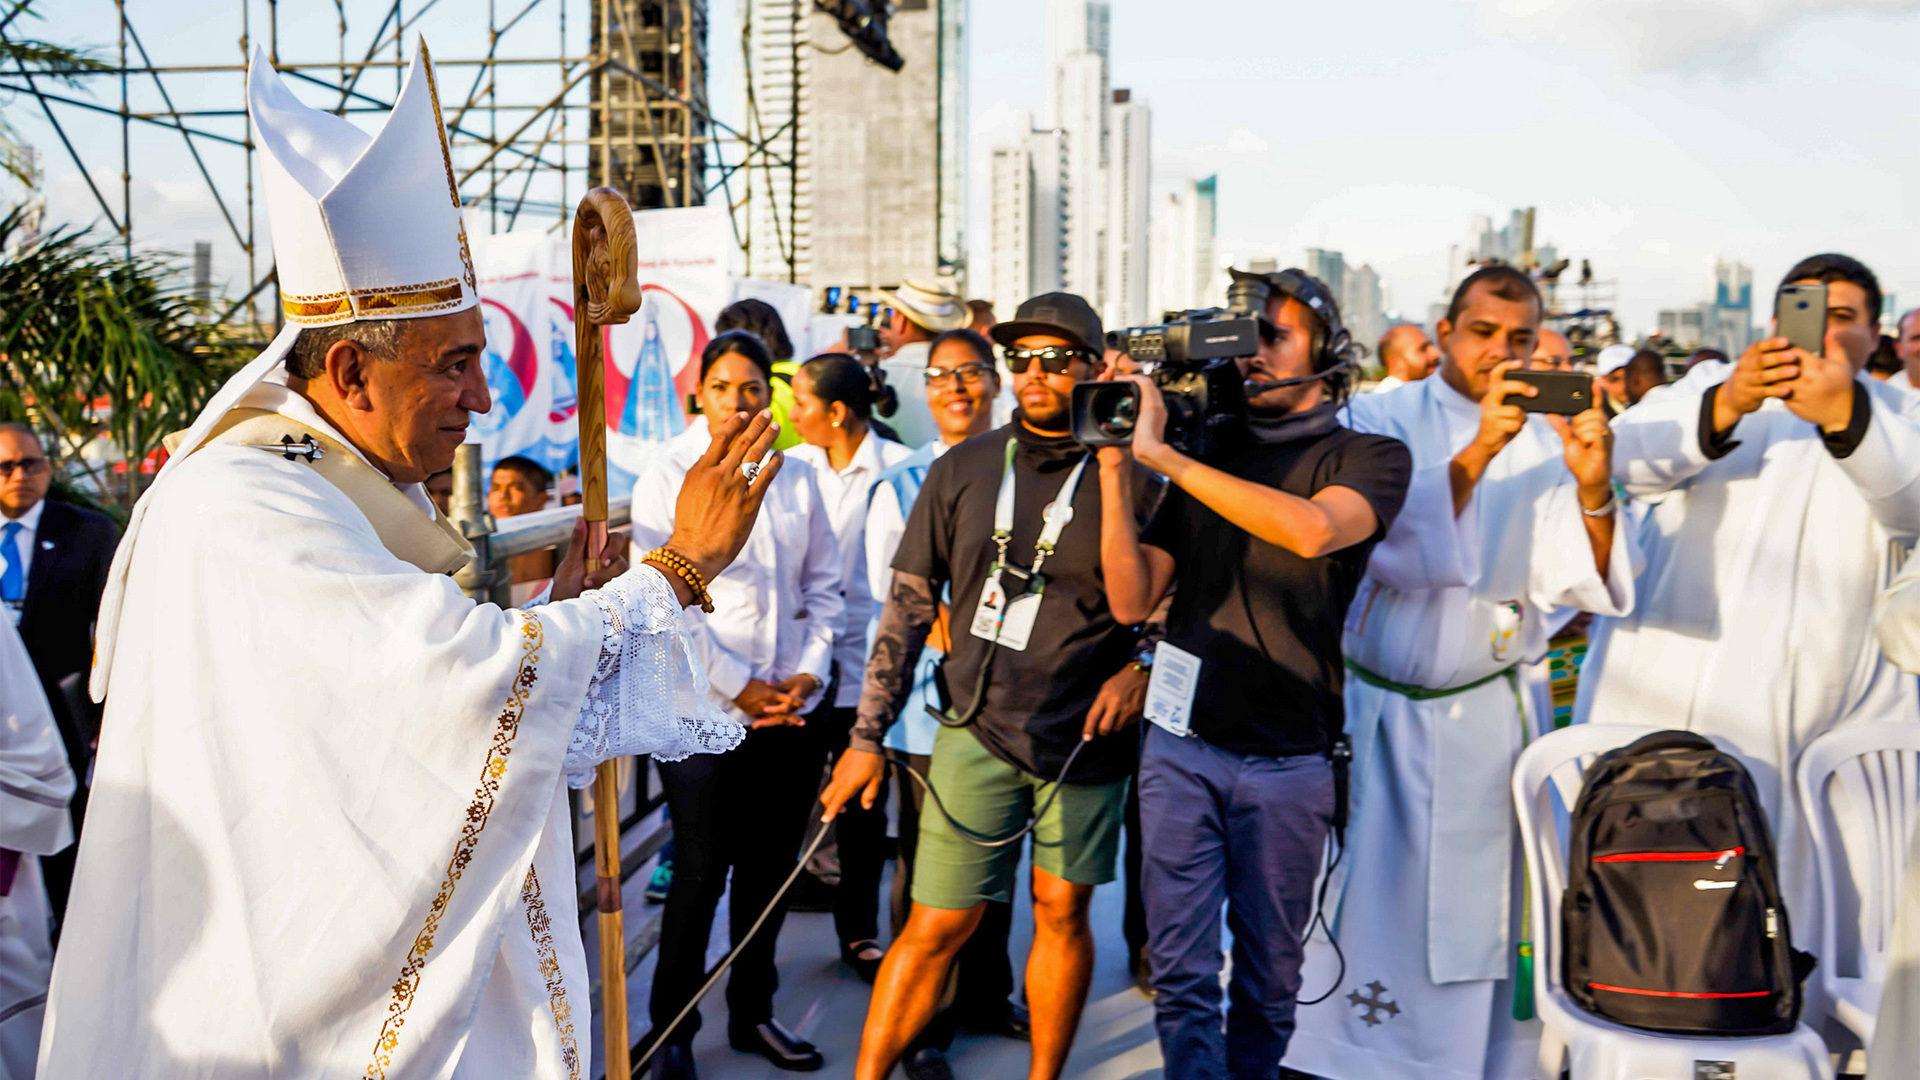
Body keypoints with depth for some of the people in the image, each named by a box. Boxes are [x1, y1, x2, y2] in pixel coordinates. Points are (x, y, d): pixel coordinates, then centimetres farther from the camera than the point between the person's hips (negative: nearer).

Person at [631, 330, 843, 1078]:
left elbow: (824, 584, 11)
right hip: (705, 710, -4)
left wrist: (810, 672, -2)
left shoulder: (796, 477, 7)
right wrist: (738, 687, -11)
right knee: (701, 874, 3)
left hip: (790, 708, 4)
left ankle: (753, 1013, 30)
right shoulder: (667, 477, -4)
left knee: (770, 869, 13)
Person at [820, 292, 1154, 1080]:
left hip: (1086, 741, 0)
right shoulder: (961, 470, 2)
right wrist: (868, 734, 2)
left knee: (1062, 914, 12)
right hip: (979, 729, 1)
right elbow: (907, 606, 4)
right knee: (937, 925, 2)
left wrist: (1141, 668, -12)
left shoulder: (1131, 477, -4)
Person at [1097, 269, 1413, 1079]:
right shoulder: (1209, 460, 9)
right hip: (1181, 746, 2)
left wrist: (1162, 455, -23)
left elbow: (1312, 529, -25)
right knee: (1182, 975, 1)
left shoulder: (1371, 458, -1)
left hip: (1287, 761, -2)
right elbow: (1131, 600, 3)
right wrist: (1115, 464, -7)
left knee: (1268, 981, 11)